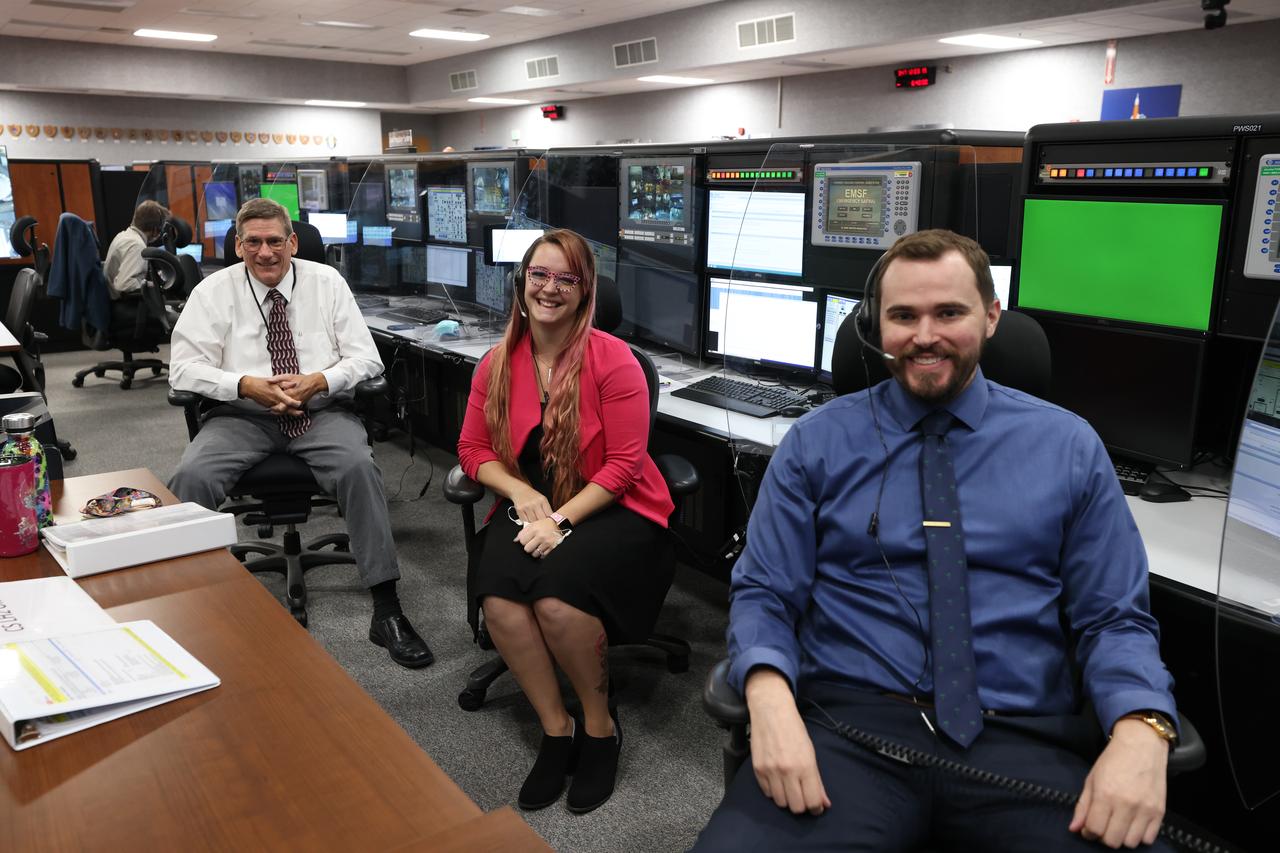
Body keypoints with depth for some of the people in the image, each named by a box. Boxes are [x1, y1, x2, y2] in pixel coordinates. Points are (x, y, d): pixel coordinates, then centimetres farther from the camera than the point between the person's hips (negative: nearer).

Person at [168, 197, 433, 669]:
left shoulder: (327, 282, 6)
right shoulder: (213, 291, 4)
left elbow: (365, 357, 2)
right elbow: (183, 368, -2)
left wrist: (318, 381, -17)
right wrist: (246, 385, -18)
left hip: (321, 413, -1)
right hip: (243, 417, 1)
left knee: (358, 466, -30)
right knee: (192, 475, -28)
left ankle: (387, 611, -24)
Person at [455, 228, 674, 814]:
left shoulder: (613, 360, -12)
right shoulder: (497, 363, 2)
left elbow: (624, 464, -13)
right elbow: (474, 449, 5)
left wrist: (562, 519, -20)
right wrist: (522, 494, -13)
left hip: (608, 507, -4)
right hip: (530, 505, 4)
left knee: (557, 595, -30)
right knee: (497, 595, -24)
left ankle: (600, 728, -2)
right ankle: (556, 729, -3)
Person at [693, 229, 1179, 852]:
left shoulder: (1069, 446, 9)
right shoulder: (816, 443, 6)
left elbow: (1114, 619, 8)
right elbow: (763, 594, 4)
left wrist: (1141, 731, -13)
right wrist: (770, 701, -17)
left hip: (1026, 741, 2)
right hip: (846, 728, -1)